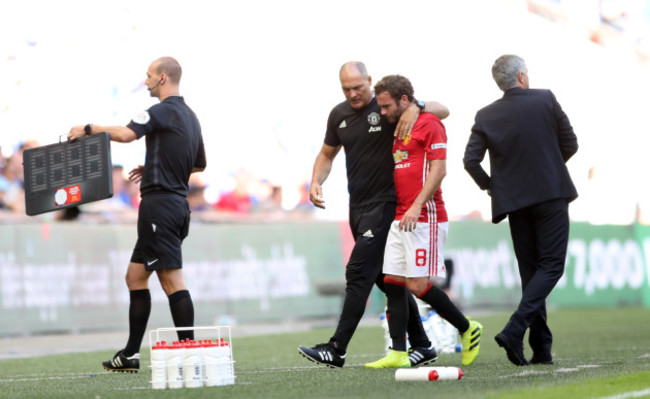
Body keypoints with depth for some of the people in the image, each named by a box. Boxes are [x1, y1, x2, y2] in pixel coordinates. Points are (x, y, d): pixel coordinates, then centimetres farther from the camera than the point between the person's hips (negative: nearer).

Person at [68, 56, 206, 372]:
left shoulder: (163, 112, -12)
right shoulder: (189, 116, 17)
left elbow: (124, 133, -27)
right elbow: (200, 163, 28)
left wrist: (87, 129, -13)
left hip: (159, 201, -10)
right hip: (178, 201, 10)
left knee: (172, 280, -10)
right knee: (135, 276, 14)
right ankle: (130, 355, 15)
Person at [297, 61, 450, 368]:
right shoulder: (339, 115, 11)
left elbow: (443, 110, -7)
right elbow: (327, 154, 23)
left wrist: (417, 108, -27)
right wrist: (316, 182, 4)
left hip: (385, 203, -7)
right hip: (358, 207, 7)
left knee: (358, 273, -14)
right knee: (386, 278, 11)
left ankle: (337, 349, -15)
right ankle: (421, 346, 19)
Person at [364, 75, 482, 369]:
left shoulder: (429, 124, -7)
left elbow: (439, 169, -15)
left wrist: (417, 206, -22)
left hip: (425, 218, -9)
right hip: (400, 219, 9)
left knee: (418, 284, -10)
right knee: (392, 281, 1)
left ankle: (468, 330, 9)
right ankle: (398, 354, 1)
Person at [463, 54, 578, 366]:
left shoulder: (486, 116, 1)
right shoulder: (545, 100, -4)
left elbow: (470, 160, -7)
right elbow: (570, 144, 1)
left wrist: (490, 186, 9)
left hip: (514, 201, 3)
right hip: (551, 195, -3)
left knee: (530, 270, 10)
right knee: (551, 265, -1)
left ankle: (541, 348, 6)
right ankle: (515, 329, -20)